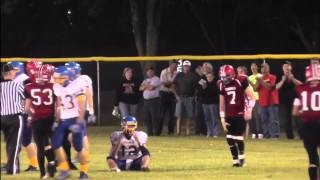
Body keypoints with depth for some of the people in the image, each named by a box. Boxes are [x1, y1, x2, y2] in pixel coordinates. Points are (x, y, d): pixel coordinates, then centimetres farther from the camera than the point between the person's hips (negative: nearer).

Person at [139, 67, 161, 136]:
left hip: (154, 100, -7)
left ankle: (157, 133, -6)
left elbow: (151, 87, -16)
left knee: (155, 118, -9)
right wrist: (148, 86, -7)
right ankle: (149, 133, 14)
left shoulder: (156, 79, -3)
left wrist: (146, 85, 3)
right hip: (146, 100, 7)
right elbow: (140, 88, 9)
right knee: (147, 118, 7)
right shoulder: (146, 80, 20)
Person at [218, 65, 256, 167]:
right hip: (229, 116, 5)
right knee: (230, 139, 0)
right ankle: (235, 160, 11)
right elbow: (222, 104, 13)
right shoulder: (222, 86, 6)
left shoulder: (240, 82, -10)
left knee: (239, 138, -6)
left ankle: (241, 158, 12)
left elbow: (252, 97, -7)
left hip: (240, 115, -5)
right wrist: (222, 119, 10)